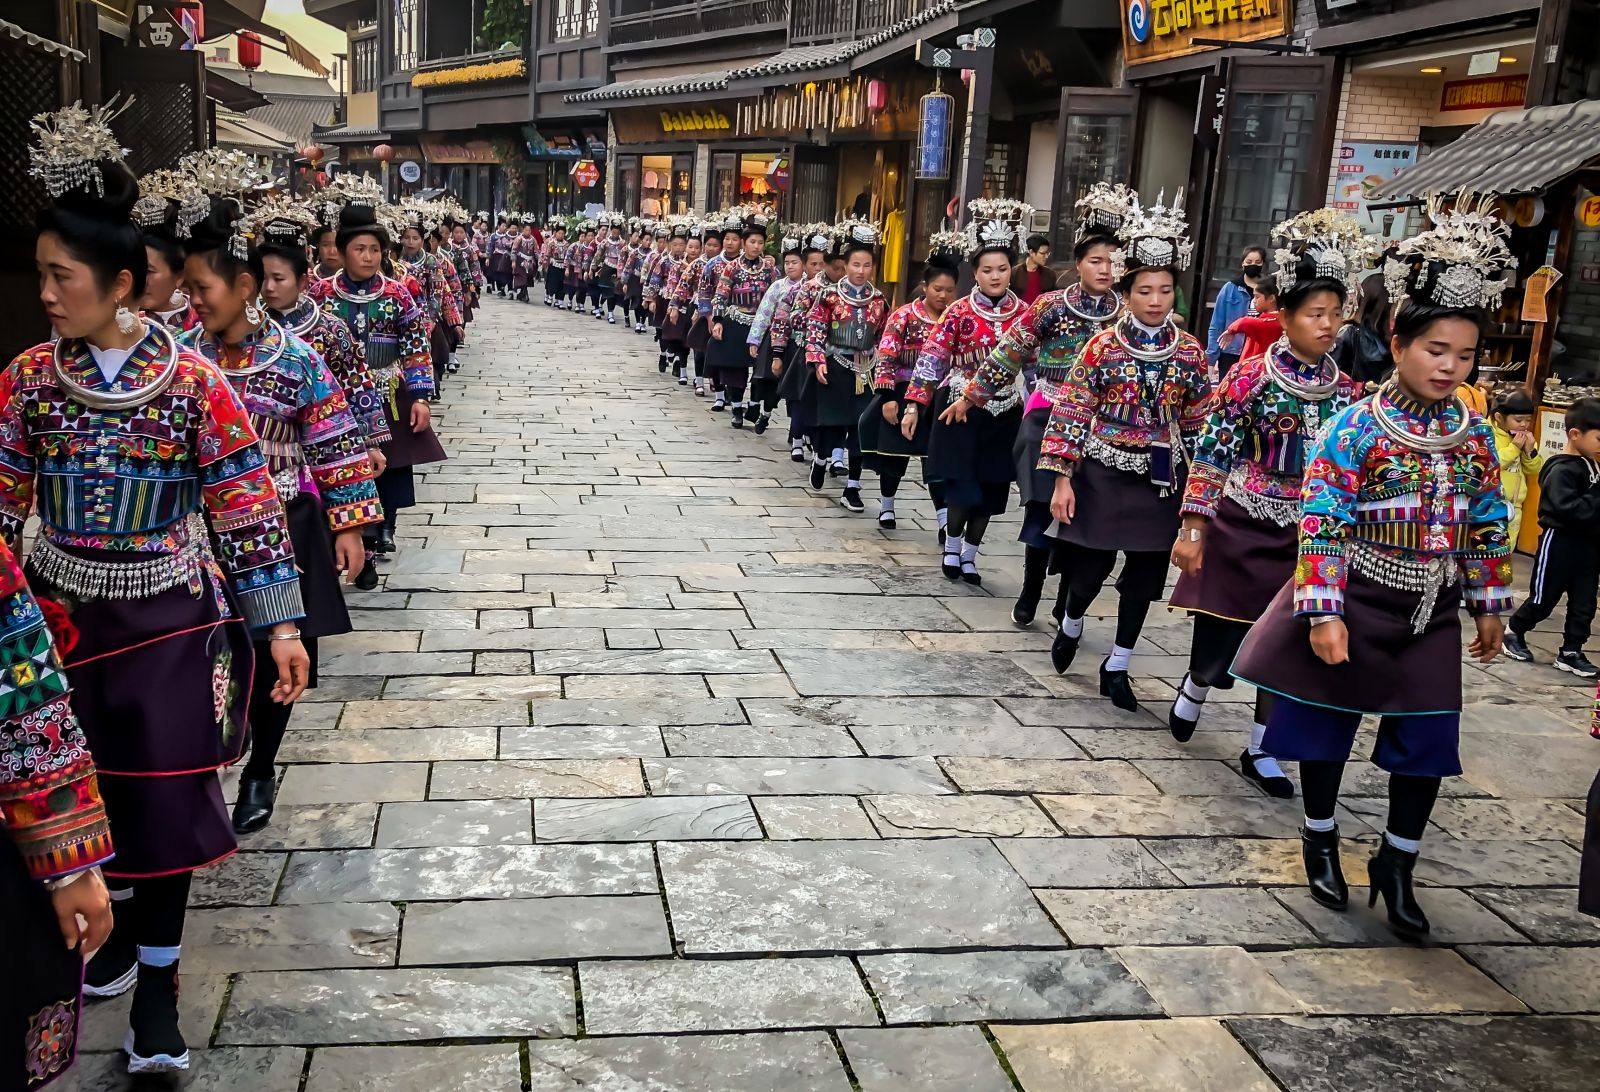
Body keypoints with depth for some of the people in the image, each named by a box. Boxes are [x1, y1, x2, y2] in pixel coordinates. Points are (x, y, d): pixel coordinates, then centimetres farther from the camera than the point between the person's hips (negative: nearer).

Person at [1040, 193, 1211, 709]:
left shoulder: (1190, 352, 0)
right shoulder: (1103, 346, -7)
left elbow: (1198, 425, 6)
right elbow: (1070, 413, -7)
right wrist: (1062, 479, -10)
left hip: (1161, 480, 2)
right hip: (1103, 474, -2)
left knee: (1144, 576, 6)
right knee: (1091, 568, 4)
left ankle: (1117, 666, 22)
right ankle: (1071, 626, 38)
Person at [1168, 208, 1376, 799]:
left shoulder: (1346, 391, 2)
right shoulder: (1251, 375, -10)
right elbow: (1210, 454, -9)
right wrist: (1192, 530, -11)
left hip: (1307, 541, 4)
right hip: (1241, 530, -3)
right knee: (1219, 638, 3)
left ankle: (1260, 750, 23)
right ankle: (1193, 691, 38)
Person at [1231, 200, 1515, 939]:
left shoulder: (1474, 437, 1)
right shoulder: (1355, 429, -14)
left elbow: (1488, 529, 10)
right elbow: (1321, 527, -17)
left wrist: (1489, 605, 11)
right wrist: (1323, 613, -21)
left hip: (1431, 616, 4)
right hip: (1356, 606, -4)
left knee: (1427, 741, 6)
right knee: (1327, 726, 10)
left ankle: (1397, 866, 24)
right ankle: (1320, 842, 33)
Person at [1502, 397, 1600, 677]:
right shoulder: (1561, 470, -19)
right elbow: (1569, 509, -29)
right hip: (1559, 543, -8)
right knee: (1543, 600, 4)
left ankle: (1571, 652, 18)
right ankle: (1513, 632, 26)